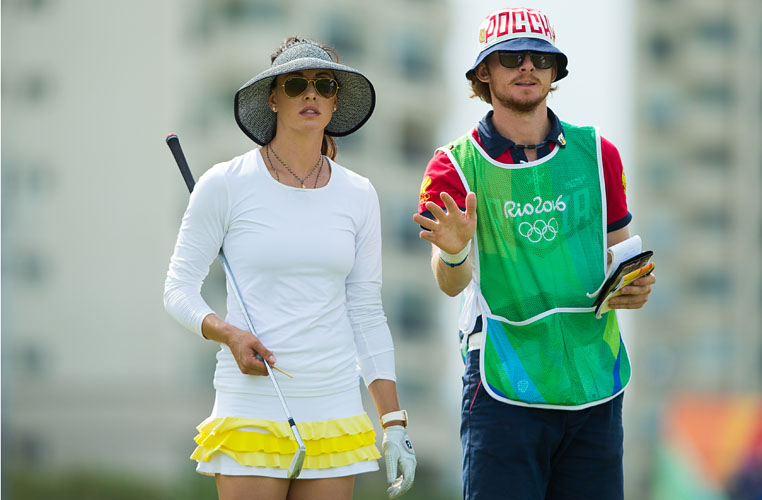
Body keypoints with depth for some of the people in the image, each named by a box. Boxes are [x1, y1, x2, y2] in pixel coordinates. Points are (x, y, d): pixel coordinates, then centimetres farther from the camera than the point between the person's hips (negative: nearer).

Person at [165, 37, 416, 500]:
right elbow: (179, 289, 3)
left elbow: (367, 314, 11)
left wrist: (394, 422, 6)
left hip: (335, 406, 3)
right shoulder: (226, 185, -1)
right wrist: (227, 332, -16)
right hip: (251, 406, -3)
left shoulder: (359, 196, 8)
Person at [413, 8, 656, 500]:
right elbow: (452, 283, -12)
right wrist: (454, 253, -36)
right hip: (504, 391, -3)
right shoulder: (456, 166, 0)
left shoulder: (596, 153, 8)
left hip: (595, 385, 3)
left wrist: (636, 286, -4)